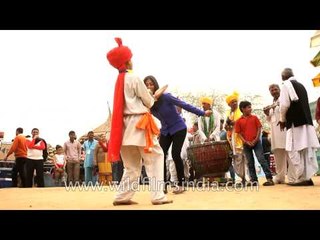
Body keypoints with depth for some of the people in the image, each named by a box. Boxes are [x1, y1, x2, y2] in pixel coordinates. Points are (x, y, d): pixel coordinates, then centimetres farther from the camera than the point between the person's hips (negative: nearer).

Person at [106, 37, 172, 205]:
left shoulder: (119, 81, 14)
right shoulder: (134, 78, -8)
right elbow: (148, 102, -2)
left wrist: (150, 97, 16)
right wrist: (153, 98, 19)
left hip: (126, 124, 8)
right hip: (139, 124, -7)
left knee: (132, 164, 14)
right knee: (155, 157, -1)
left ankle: (122, 196, 11)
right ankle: (158, 196, -6)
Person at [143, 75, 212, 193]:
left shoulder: (165, 97, -22)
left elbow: (184, 105, -21)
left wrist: (203, 113, -19)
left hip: (179, 128, -5)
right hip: (165, 131, 5)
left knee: (175, 155, -14)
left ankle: (181, 184, 1)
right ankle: (163, 185, 2)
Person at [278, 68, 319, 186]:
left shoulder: (286, 85, -4)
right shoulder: (301, 85, 18)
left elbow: (284, 105, -12)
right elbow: (304, 104, 18)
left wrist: (282, 120, 2)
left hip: (295, 122, -8)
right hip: (306, 120, 8)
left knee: (294, 151, -4)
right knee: (307, 150, 6)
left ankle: (301, 178, -6)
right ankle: (307, 177, 8)